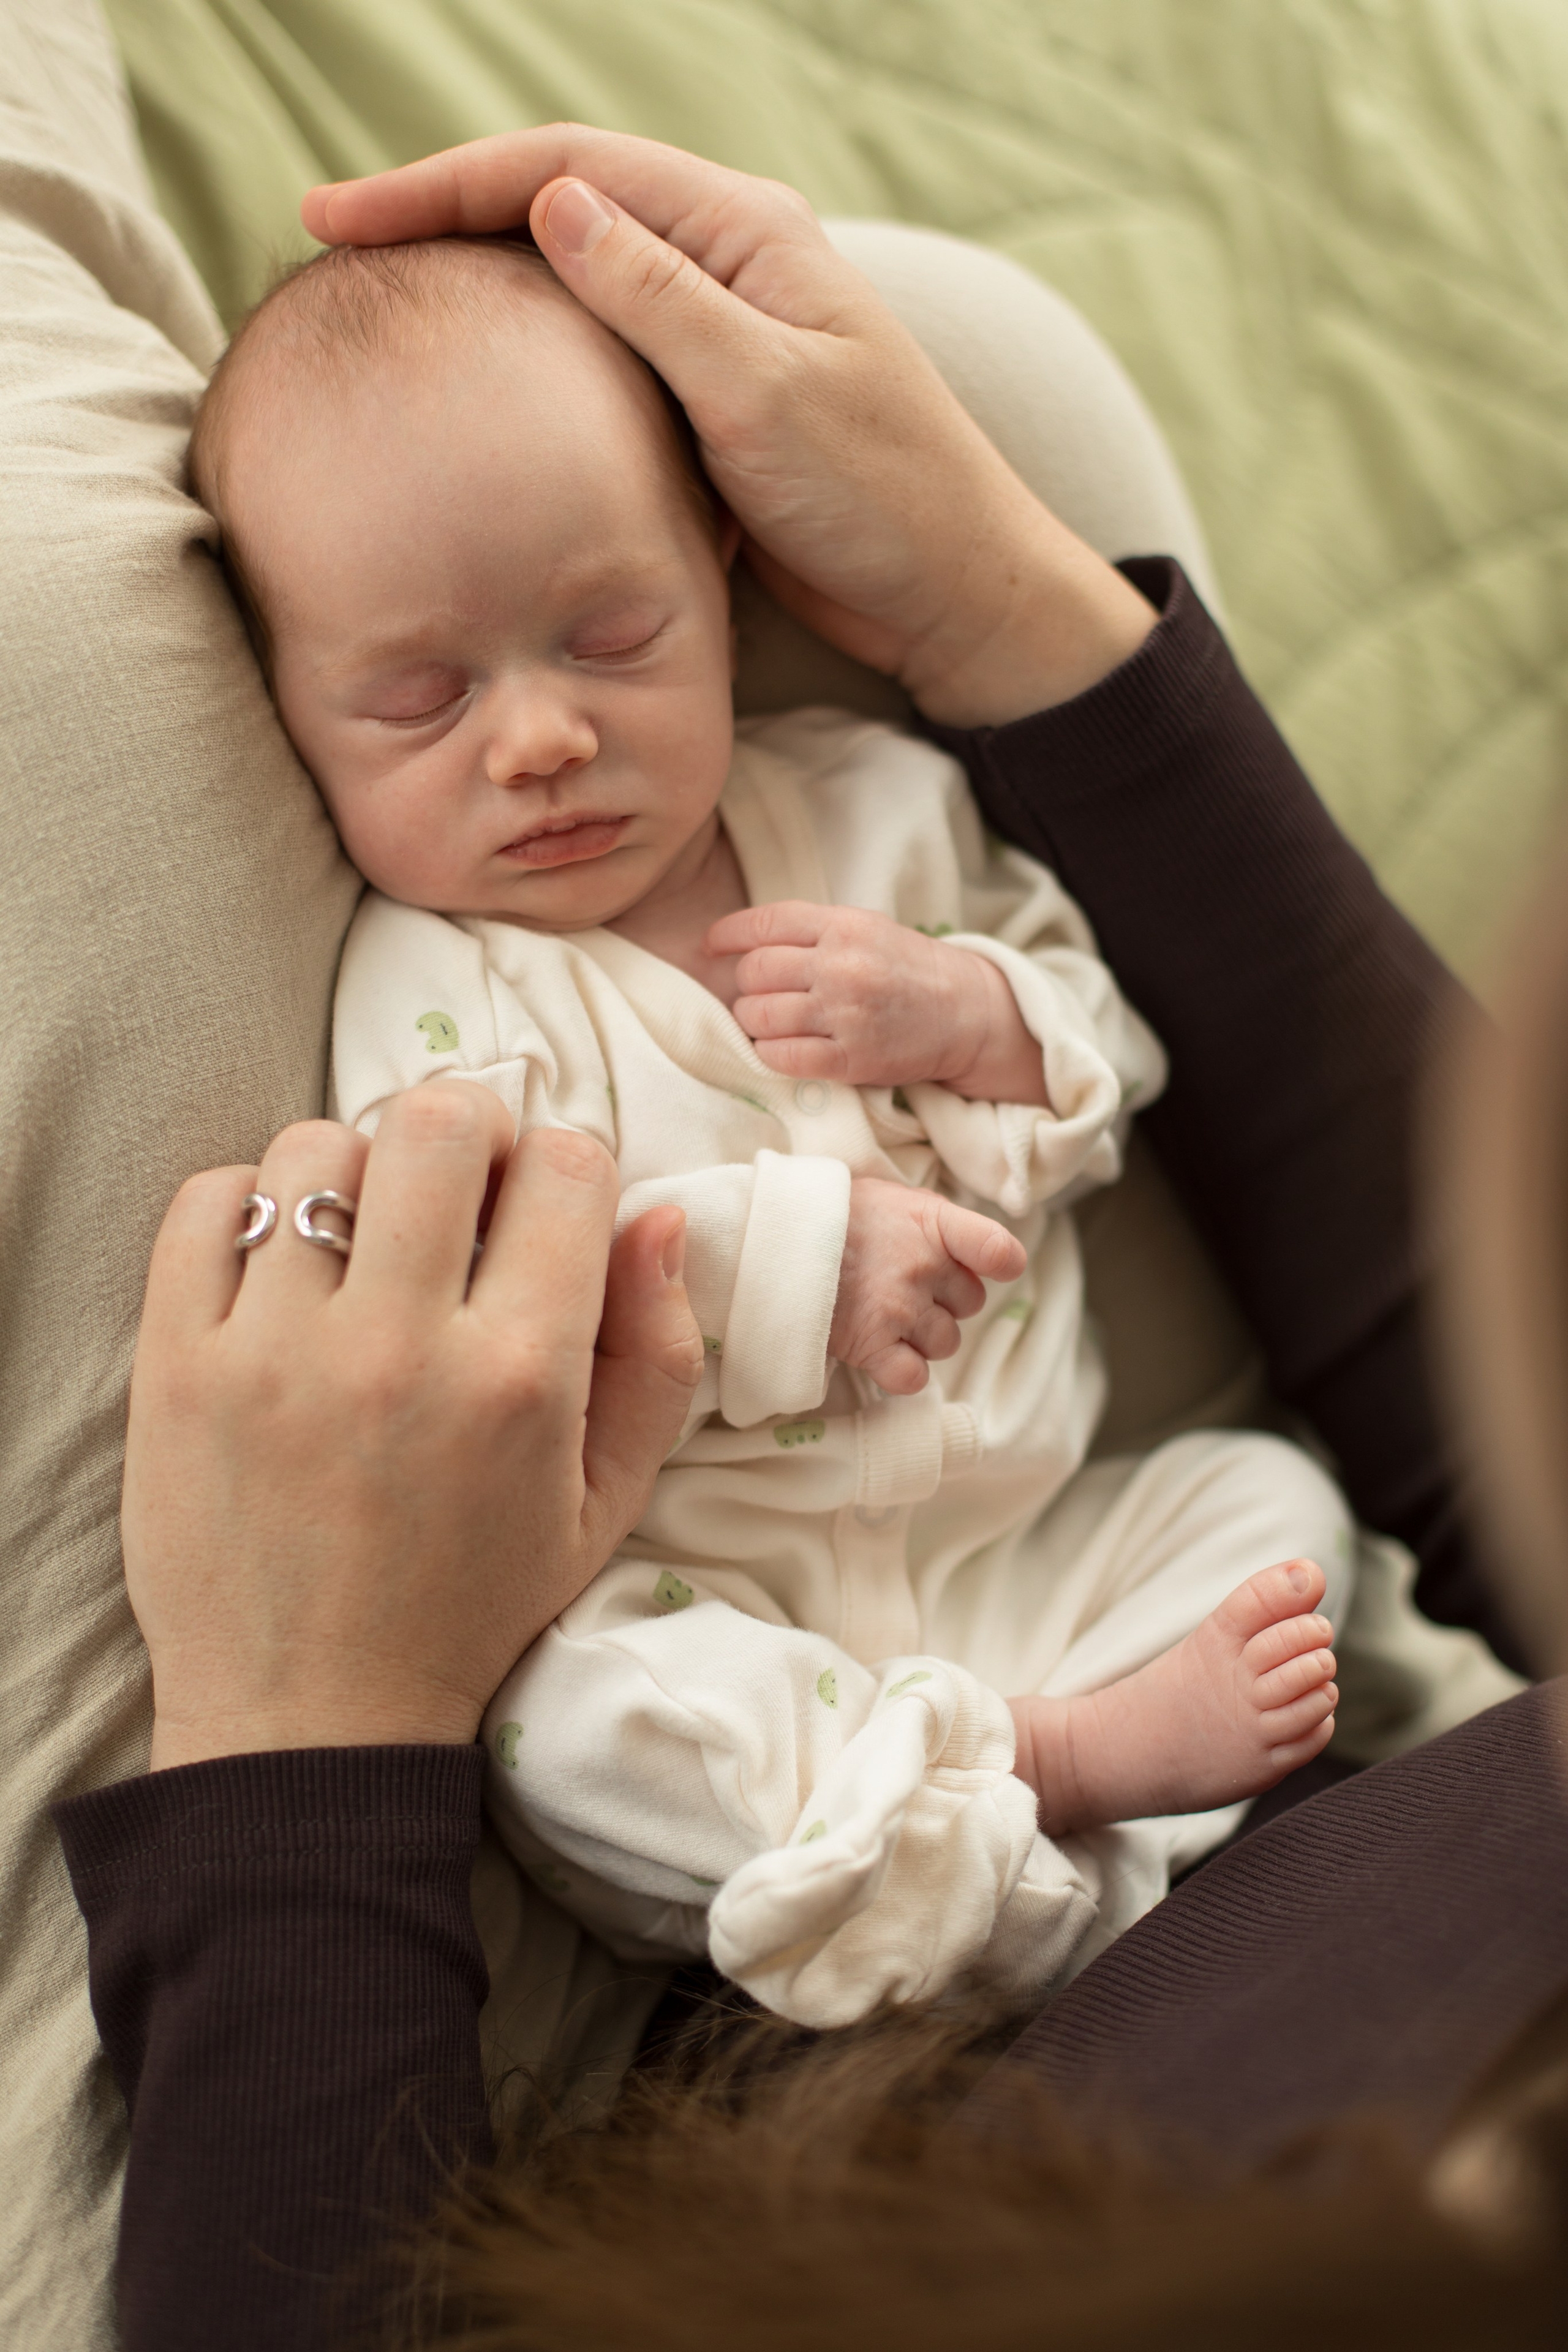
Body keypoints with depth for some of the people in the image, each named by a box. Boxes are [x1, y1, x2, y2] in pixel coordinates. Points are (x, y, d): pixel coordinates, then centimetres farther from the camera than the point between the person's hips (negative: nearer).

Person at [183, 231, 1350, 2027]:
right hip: (700, 1589, -5)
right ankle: (1049, 1756, -26)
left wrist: (960, 1010, -11)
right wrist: (797, 1259, -27)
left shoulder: (871, 808, 7)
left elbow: (1108, 1047, 13)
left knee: (1274, 1499, -3)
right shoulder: (434, 994, -9)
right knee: (568, 1724, -33)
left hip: (1026, 1535, 6)